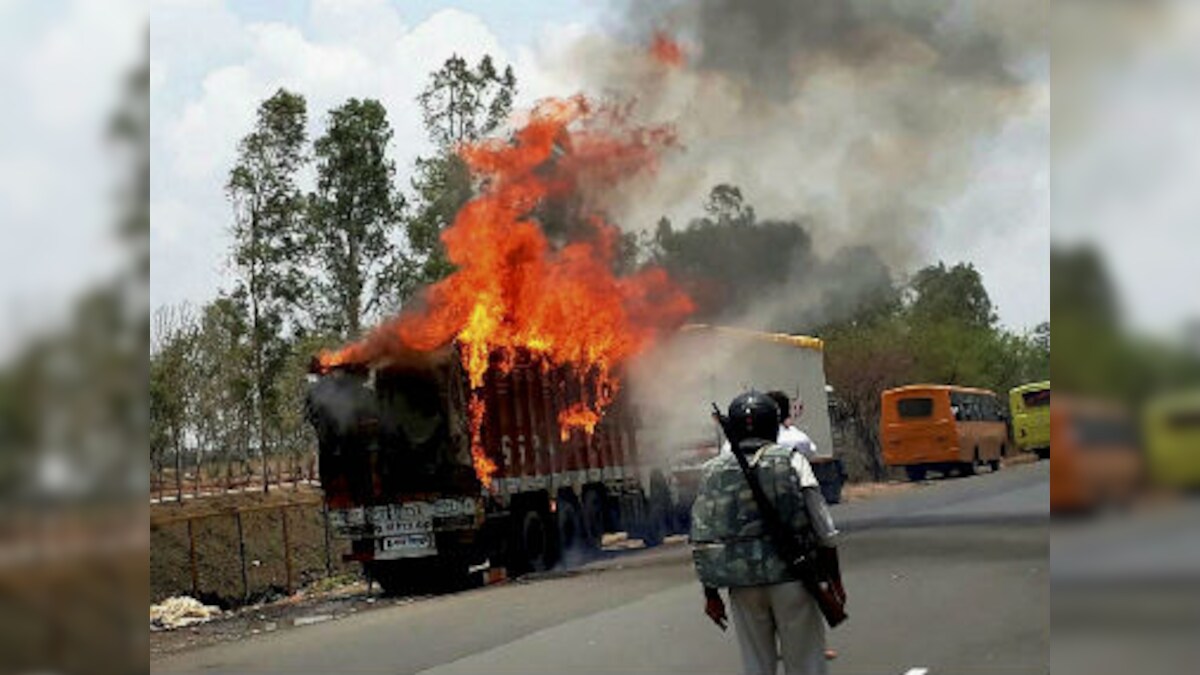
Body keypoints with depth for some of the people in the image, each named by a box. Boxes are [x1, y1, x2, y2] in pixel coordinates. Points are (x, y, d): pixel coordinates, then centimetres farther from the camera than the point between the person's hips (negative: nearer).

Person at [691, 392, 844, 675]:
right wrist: (835, 580, 6)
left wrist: (710, 593, 8)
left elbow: (702, 542, 0)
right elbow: (824, 531, -3)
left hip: (744, 586, 2)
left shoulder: (714, 471, 1)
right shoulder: (791, 461, -3)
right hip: (791, 579, -2)